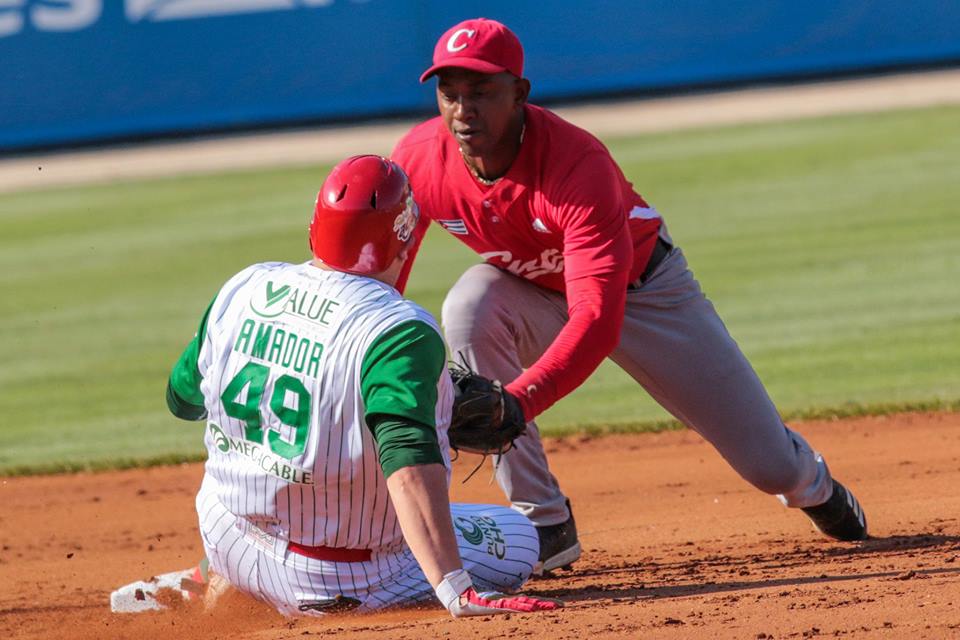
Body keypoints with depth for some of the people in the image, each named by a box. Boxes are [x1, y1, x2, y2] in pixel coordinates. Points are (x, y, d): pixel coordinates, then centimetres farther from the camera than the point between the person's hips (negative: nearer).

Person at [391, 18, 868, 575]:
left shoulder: (578, 165, -38)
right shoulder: (419, 160, -25)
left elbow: (598, 322, -45)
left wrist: (512, 403, -58)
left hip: (642, 286, -3)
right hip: (533, 297, 3)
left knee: (772, 466, -2)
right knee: (469, 312, -34)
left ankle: (813, 484, 43)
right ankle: (545, 524, -22)